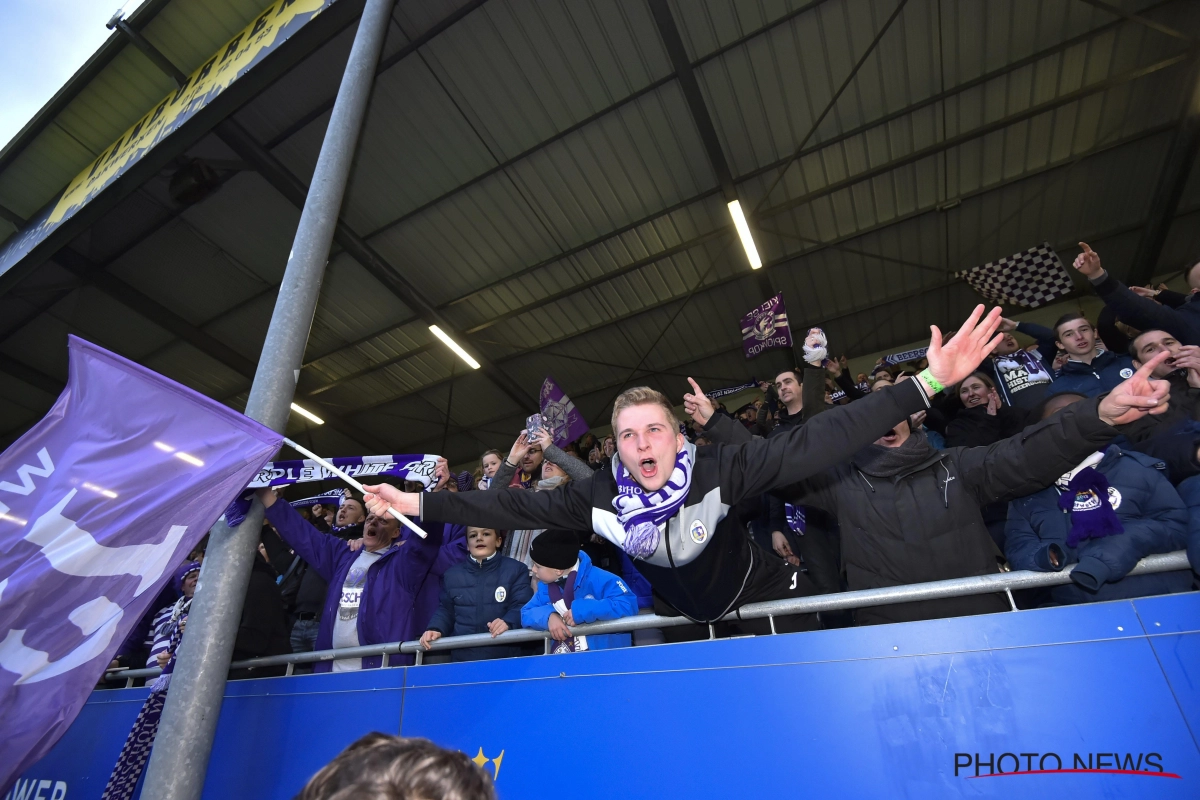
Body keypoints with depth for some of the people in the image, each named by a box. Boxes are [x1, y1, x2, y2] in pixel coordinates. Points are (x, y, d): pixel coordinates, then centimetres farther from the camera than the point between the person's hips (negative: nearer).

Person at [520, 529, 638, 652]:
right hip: (564, 659, 5)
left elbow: (628, 604, -21)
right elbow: (526, 614, 12)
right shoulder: (545, 586, 12)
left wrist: (582, 610, -24)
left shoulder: (597, 579, -11)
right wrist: (548, 616, -10)